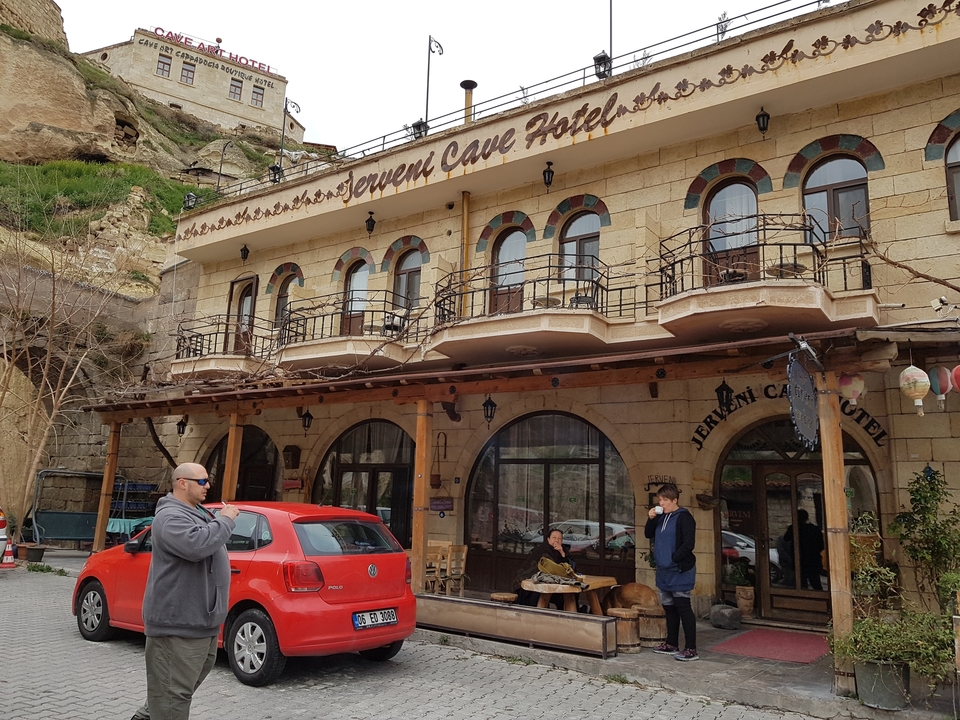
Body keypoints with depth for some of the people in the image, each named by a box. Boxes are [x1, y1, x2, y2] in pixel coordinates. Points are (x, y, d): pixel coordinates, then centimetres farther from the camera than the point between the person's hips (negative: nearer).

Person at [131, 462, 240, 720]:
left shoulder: (197, 512, 14)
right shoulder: (171, 516, -18)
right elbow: (196, 546, -35)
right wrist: (225, 520, -24)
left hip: (200, 618, 11)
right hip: (178, 621, -11)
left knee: (190, 679, 24)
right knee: (174, 690, -4)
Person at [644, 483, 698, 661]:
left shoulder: (684, 517, -13)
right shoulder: (661, 517, 11)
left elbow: (688, 544, -19)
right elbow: (648, 534, 17)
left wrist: (673, 558, -16)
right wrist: (650, 519, 1)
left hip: (680, 571, -9)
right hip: (664, 572, 9)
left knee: (683, 608, -7)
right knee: (669, 608, 15)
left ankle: (691, 649, -2)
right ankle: (672, 644, 26)